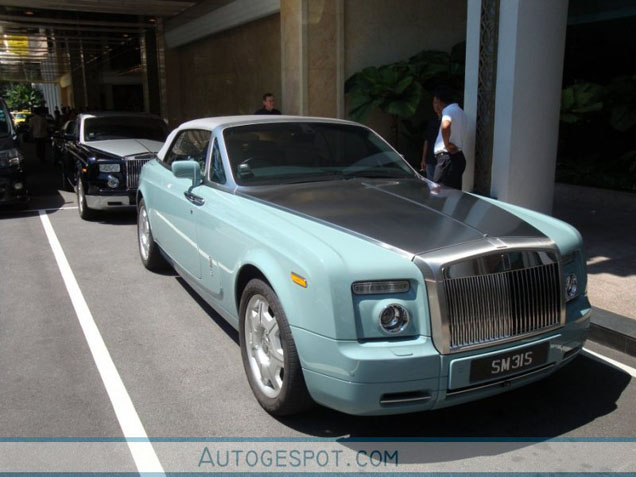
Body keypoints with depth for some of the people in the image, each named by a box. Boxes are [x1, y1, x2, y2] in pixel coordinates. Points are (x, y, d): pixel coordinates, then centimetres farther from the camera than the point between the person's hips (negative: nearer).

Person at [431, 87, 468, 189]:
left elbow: (445, 126, -32)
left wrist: (447, 144, -22)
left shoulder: (449, 110, -11)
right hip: (458, 157, 10)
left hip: (448, 158, -10)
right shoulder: (459, 111, 21)